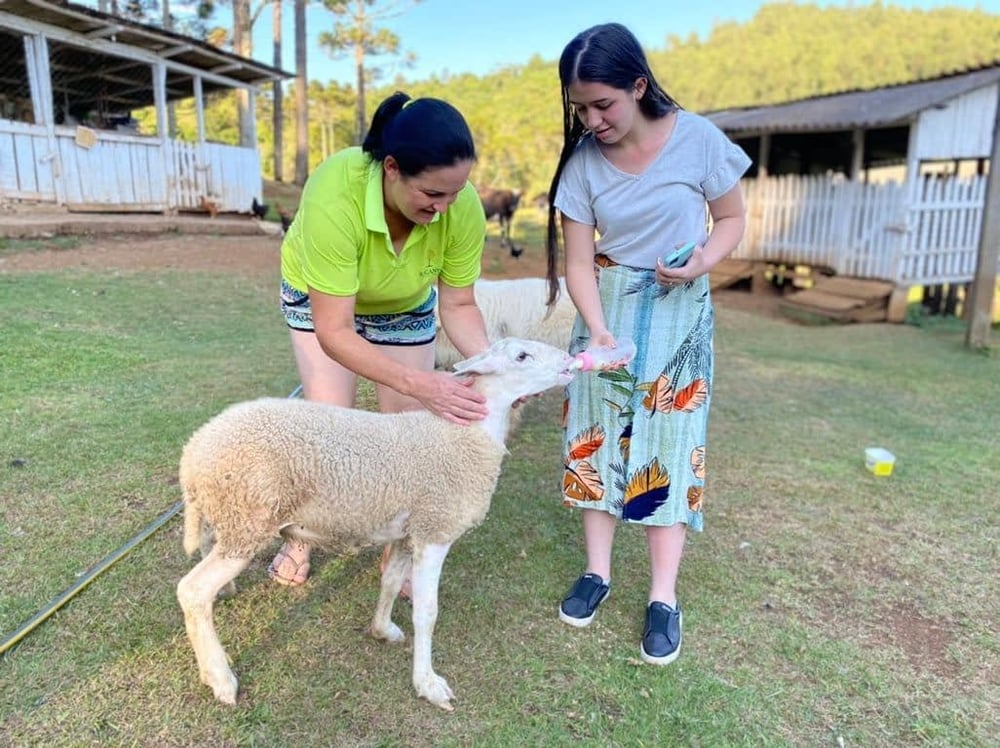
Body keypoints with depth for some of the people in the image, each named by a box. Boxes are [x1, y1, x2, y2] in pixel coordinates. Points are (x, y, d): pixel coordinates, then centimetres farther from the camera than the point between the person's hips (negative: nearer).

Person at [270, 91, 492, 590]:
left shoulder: (463, 207, -34)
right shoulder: (334, 195, -43)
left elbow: (458, 307, -21)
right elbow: (334, 332, -39)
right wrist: (420, 384, -49)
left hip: (405, 308, 2)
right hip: (319, 297, -2)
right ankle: (301, 540, 23)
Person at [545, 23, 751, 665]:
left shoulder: (698, 139, -13)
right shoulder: (583, 161, -7)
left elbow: (732, 217, 0)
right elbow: (579, 260, -7)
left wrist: (703, 261, -21)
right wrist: (597, 329, -23)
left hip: (679, 311, -2)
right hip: (606, 306, 3)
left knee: (668, 445, -3)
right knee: (596, 436, 2)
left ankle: (664, 597, 7)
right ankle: (598, 571, 18)